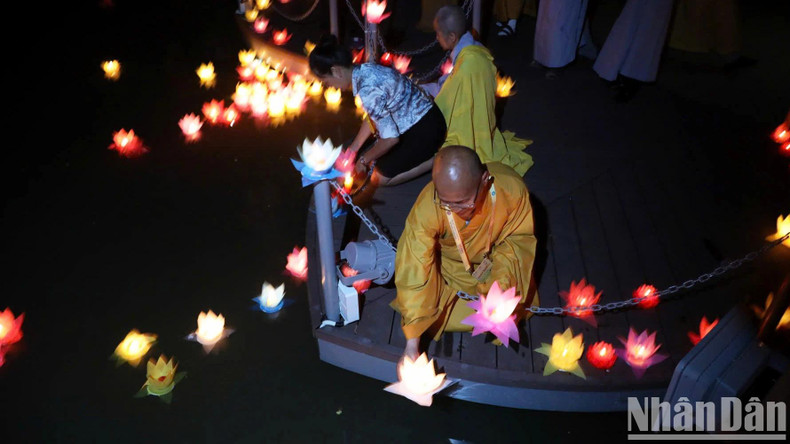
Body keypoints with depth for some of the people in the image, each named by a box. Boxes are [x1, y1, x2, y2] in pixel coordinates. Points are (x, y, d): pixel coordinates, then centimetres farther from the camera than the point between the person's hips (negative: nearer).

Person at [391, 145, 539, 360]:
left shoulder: (512, 187, -34)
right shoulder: (426, 208, -39)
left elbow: (519, 237, -15)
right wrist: (412, 342, -33)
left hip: (492, 260, 1)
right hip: (448, 265, -1)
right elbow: (414, 274, -33)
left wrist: (501, 284, -30)